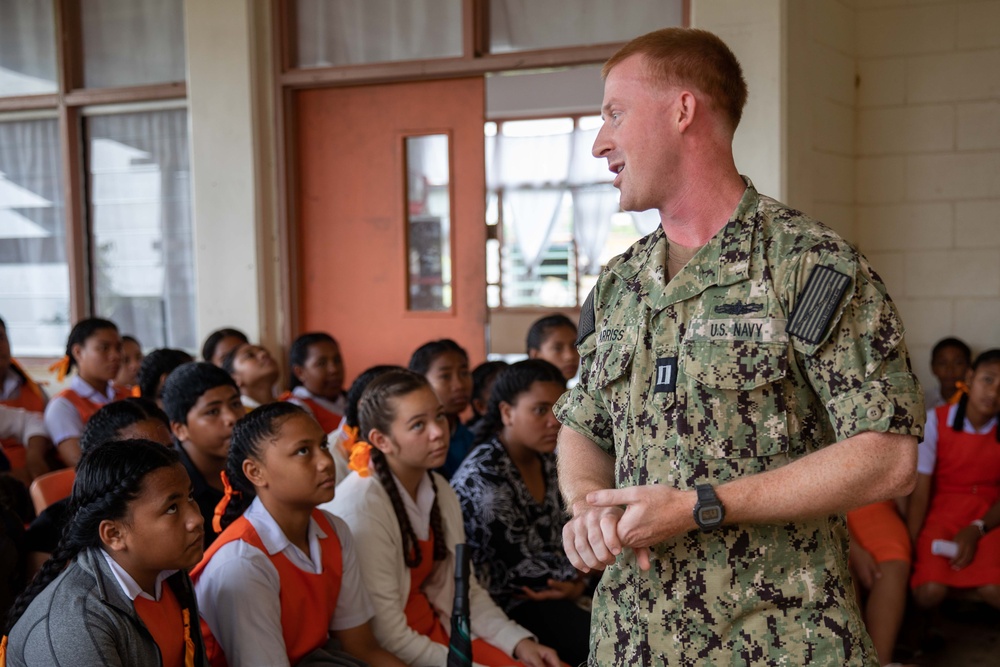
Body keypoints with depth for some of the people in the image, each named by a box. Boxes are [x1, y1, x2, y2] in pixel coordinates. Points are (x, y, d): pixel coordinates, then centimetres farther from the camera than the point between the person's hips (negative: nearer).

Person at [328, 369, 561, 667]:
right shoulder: (361, 508, -20)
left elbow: (465, 590, 10)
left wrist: (519, 642, -3)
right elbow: (388, 639, -21)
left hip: (439, 629, 7)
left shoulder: (440, 491, 3)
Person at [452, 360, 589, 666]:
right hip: (505, 603, -8)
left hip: (552, 593, 8)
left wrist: (574, 581, -8)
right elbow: (515, 567, -21)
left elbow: (561, 535, 11)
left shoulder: (547, 461, 5)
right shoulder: (483, 475, -21)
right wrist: (572, 581, -8)